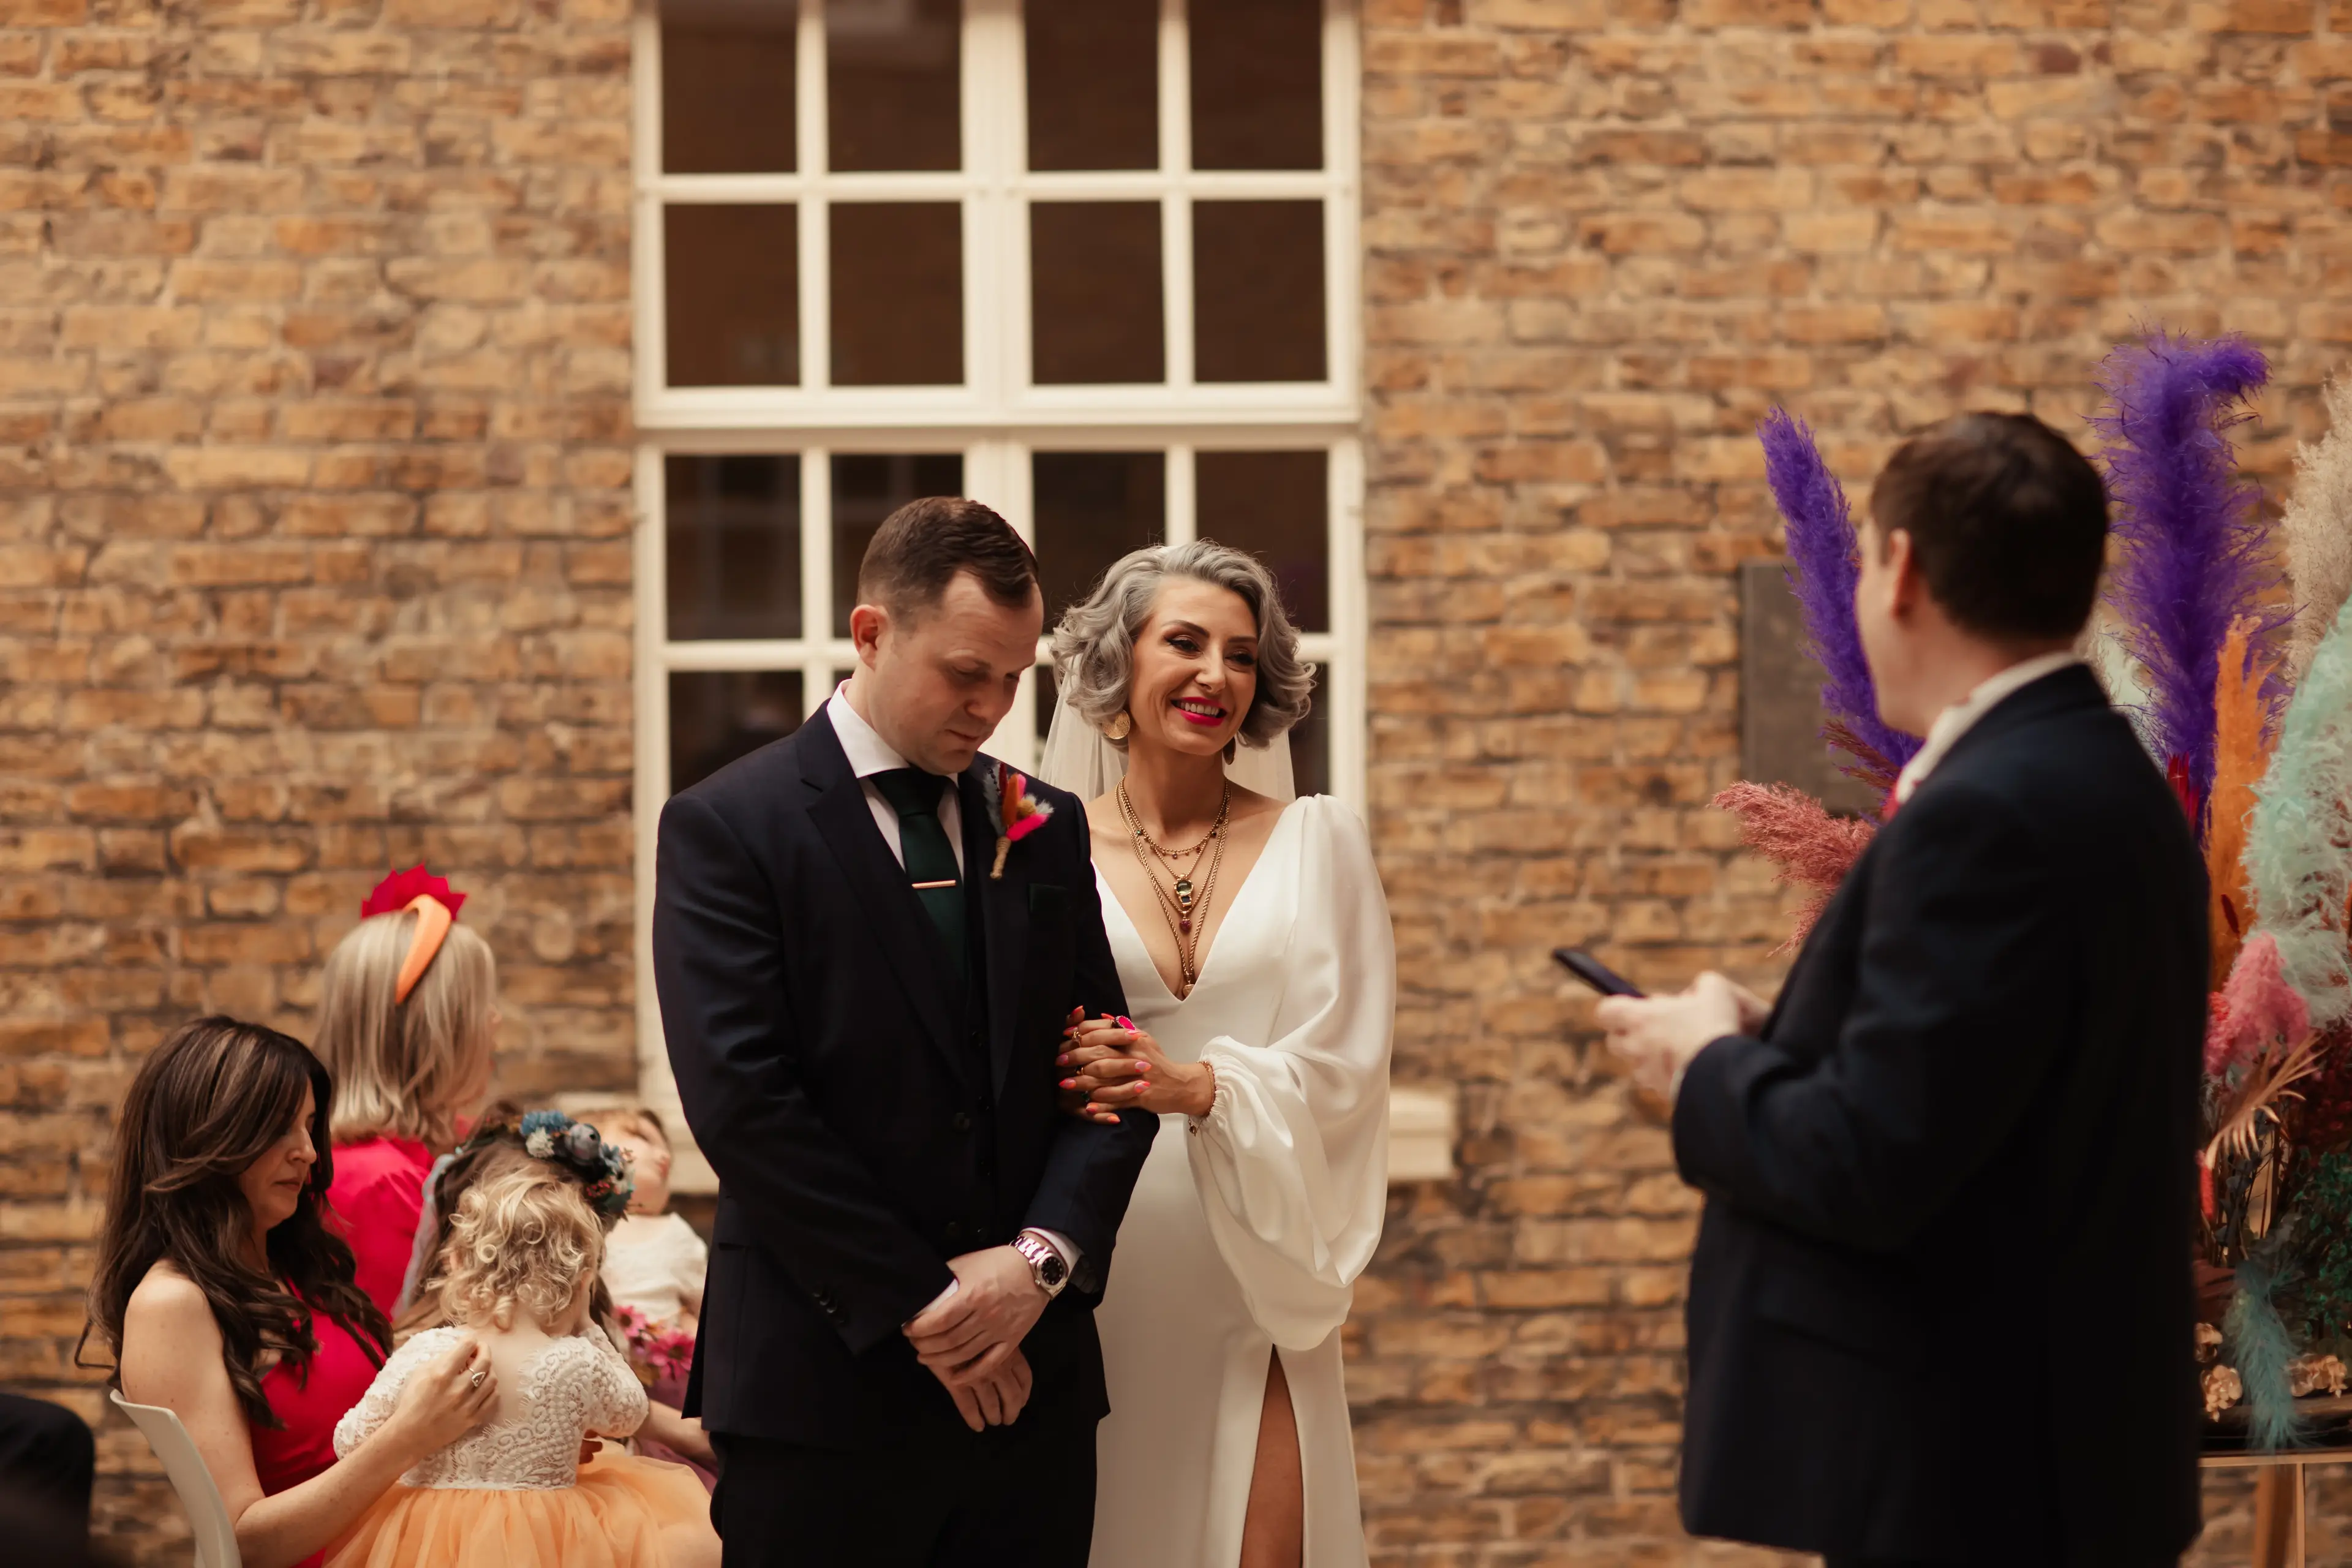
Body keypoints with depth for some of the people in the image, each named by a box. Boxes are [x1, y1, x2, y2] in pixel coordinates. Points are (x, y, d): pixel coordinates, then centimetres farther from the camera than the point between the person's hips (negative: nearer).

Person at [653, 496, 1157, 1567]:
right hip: (826, 1387, -4)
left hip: (1028, 1378, 4)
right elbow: (743, 1105, -12)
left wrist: (1045, 1256, -9)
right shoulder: (726, 827, -3)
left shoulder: (1044, 829, 13)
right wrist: (919, 1306, -13)